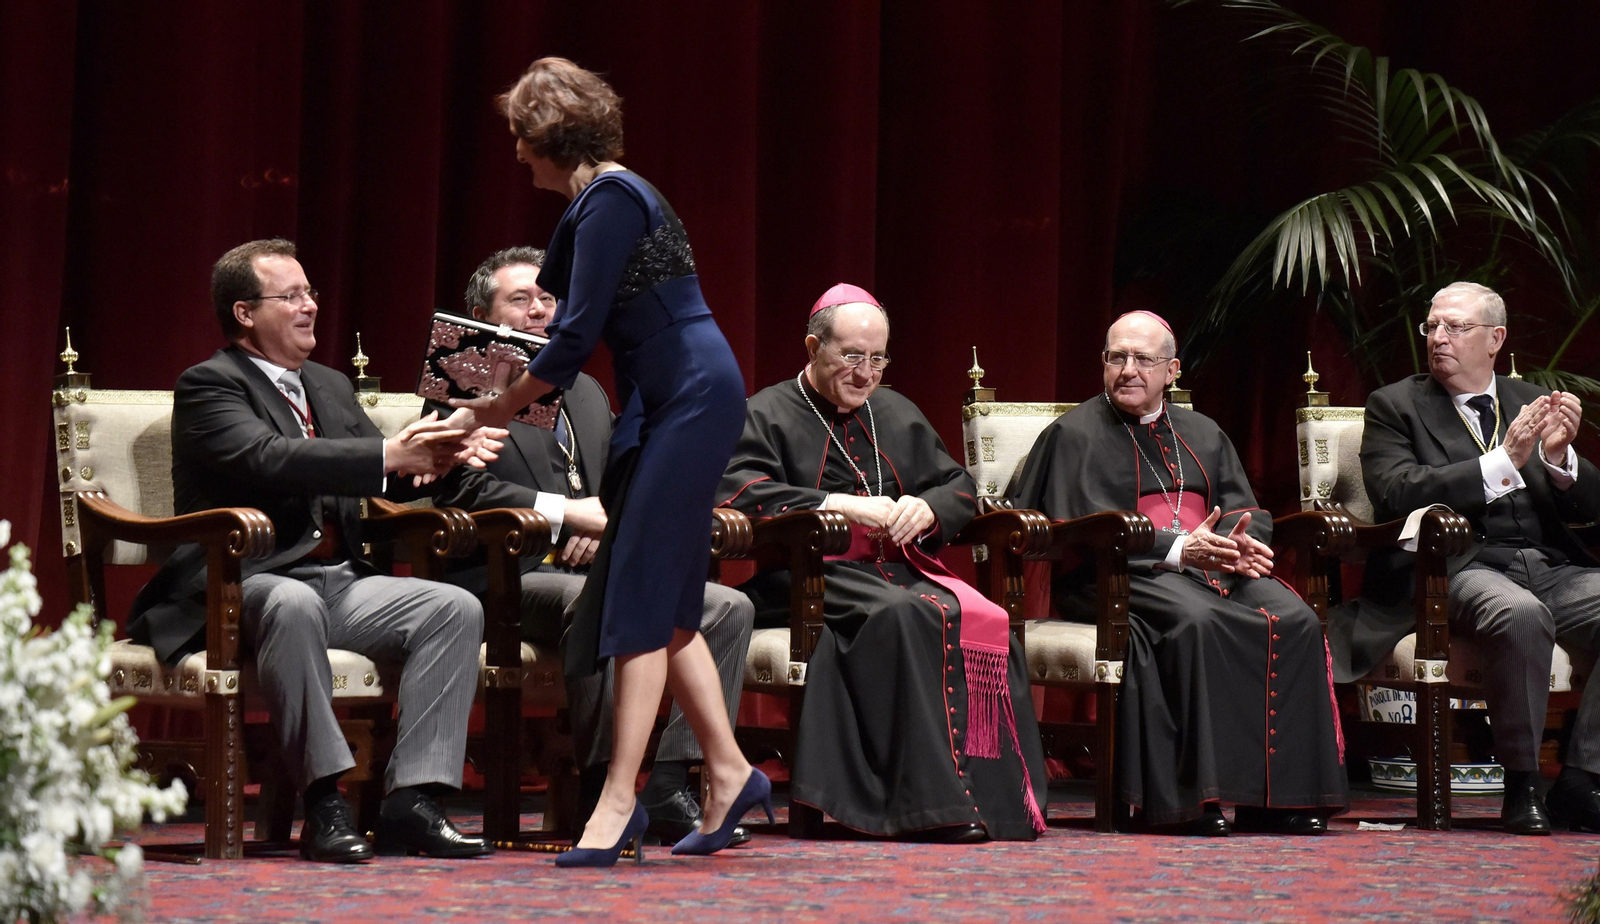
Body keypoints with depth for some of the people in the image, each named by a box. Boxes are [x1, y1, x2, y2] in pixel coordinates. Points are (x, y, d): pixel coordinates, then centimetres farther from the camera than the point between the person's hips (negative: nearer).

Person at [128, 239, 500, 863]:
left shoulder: (330, 386, 23)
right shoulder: (208, 385, -3)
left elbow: (389, 484, 16)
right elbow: (269, 459, -22)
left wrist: (428, 458, -8)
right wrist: (388, 457, -26)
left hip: (339, 581, 8)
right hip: (244, 583, -7)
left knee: (456, 608, -15)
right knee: (294, 606, -40)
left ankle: (409, 800, -22)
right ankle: (324, 804, -35)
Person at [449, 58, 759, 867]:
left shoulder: (611, 201, -14)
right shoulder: (588, 206, 15)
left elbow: (576, 336, -18)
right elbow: (567, 321, 23)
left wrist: (500, 407, -8)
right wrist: (495, 398, 21)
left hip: (692, 399, -10)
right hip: (663, 405, 10)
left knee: (642, 598, -10)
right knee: (665, 602, 10)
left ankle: (619, 799, -10)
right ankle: (729, 773, 16)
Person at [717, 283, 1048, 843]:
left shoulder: (897, 415, 27)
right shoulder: (768, 415, 9)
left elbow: (959, 487, 26)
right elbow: (738, 491, -8)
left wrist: (927, 508, 1)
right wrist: (841, 505, -15)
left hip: (900, 566, 5)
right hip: (811, 579, -5)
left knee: (983, 619, -28)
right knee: (902, 615, -37)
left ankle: (997, 797, -31)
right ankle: (930, 802, -40)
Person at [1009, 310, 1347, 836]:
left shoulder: (1203, 435, 24)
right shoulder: (1076, 434, 7)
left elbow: (1247, 513, 16)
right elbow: (1080, 534, -6)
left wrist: (1241, 543, -11)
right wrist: (1177, 550, -18)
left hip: (1213, 566, 5)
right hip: (1121, 576, -5)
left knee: (1294, 622, -24)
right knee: (1197, 621, -37)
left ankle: (1276, 796, -25)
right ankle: (1197, 795, -37)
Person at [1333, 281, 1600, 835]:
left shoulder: (1532, 402, 21)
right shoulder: (1395, 406, 10)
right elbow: (1397, 494, -9)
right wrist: (1504, 462, -14)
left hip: (1550, 566, 5)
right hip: (1458, 568, -4)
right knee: (1520, 614, -37)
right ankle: (1521, 785, -21)